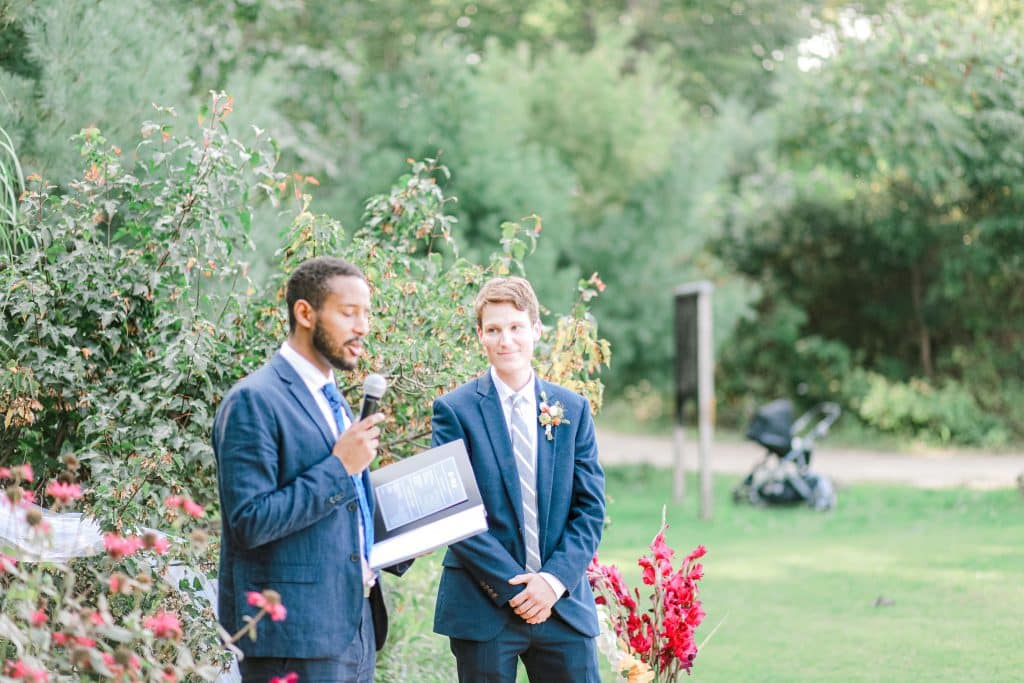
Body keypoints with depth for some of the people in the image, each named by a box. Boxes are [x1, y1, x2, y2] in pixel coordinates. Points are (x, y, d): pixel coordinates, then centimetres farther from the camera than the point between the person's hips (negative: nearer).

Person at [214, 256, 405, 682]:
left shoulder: (333, 400, 18)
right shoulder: (254, 401, -11)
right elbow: (250, 522, -19)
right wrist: (339, 467, -18)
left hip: (355, 627, 9)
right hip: (295, 635, -9)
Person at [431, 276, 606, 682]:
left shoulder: (572, 409, 8)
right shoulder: (455, 410, -2)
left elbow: (590, 508, 6)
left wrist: (555, 578, -9)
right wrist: (511, 586, -14)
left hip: (563, 602, 3)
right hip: (483, 607, -3)